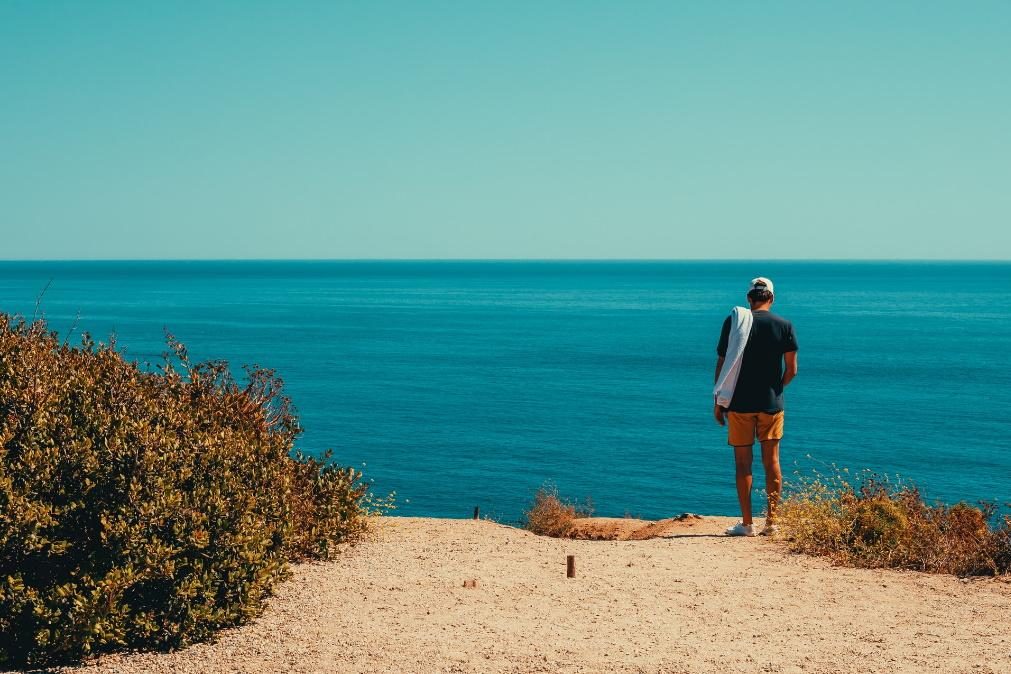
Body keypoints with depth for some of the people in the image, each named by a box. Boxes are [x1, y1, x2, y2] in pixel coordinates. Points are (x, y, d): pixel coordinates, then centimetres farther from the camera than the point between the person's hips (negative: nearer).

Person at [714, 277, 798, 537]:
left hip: (740, 403, -1)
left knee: (743, 462, 4)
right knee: (772, 461, 8)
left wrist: (718, 401, 4)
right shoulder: (784, 325, 0)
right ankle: (771, 521, 8)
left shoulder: (734, 322, -4)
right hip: (771, 403, 1)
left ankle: (747, 523, 5)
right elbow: (792, 369, 1)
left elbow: (722, 364, -3)